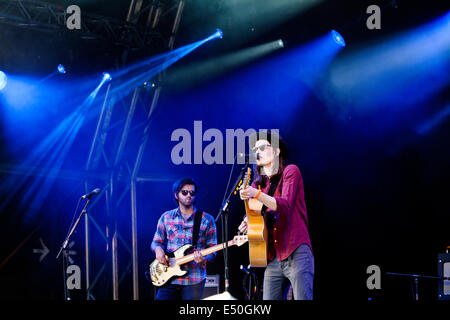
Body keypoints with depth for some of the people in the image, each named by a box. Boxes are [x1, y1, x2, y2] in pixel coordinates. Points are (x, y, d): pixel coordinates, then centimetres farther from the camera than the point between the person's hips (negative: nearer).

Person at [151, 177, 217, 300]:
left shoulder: (207, 220, 2)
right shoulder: (166, 217, 9)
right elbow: (156, 242, 16)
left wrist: (203, 259, -19)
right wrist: (158, 249, -7)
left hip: (194, 280, -2)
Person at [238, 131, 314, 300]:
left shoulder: (290, 171, 1)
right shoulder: (258, 183, 18)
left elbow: (285, 205, -13)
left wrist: (257, 195, -27)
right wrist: (247, 224, -5)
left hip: (296, 253, -6)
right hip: (273, 257, 6)